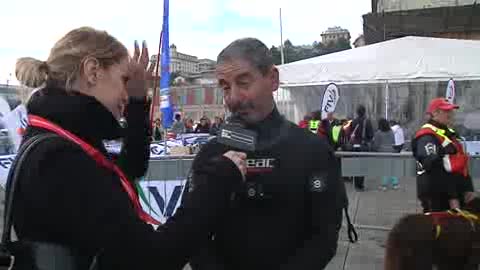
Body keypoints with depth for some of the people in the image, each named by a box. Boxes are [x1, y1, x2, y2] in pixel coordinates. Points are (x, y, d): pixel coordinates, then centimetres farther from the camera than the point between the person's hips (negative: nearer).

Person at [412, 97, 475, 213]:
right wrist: (451, 196, -25)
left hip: (455, 194, 10)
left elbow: (461, 164, 21)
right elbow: (435, 170, -25)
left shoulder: (450, 134, 18)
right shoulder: (427, 138, -17)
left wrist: (468, 188, 13)